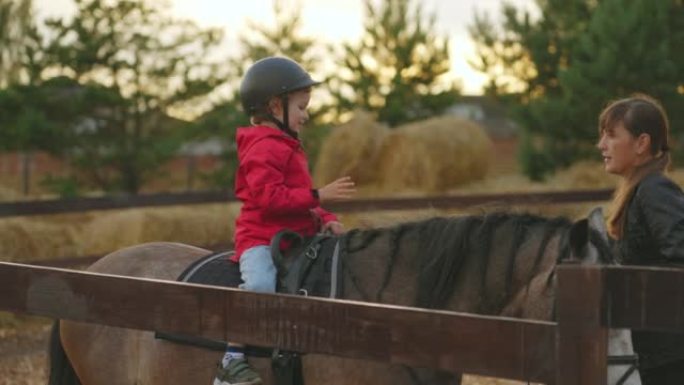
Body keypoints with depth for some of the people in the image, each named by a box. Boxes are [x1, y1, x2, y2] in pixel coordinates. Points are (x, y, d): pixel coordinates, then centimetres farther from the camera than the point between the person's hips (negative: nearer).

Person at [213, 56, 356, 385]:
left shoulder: (286, 146, 20)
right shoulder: (264, 148, -12)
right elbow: (269, 197, -24)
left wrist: (324, 220, 9)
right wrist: (319, 195, -23)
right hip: (261, 238, -10)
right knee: (259, 285, -35)